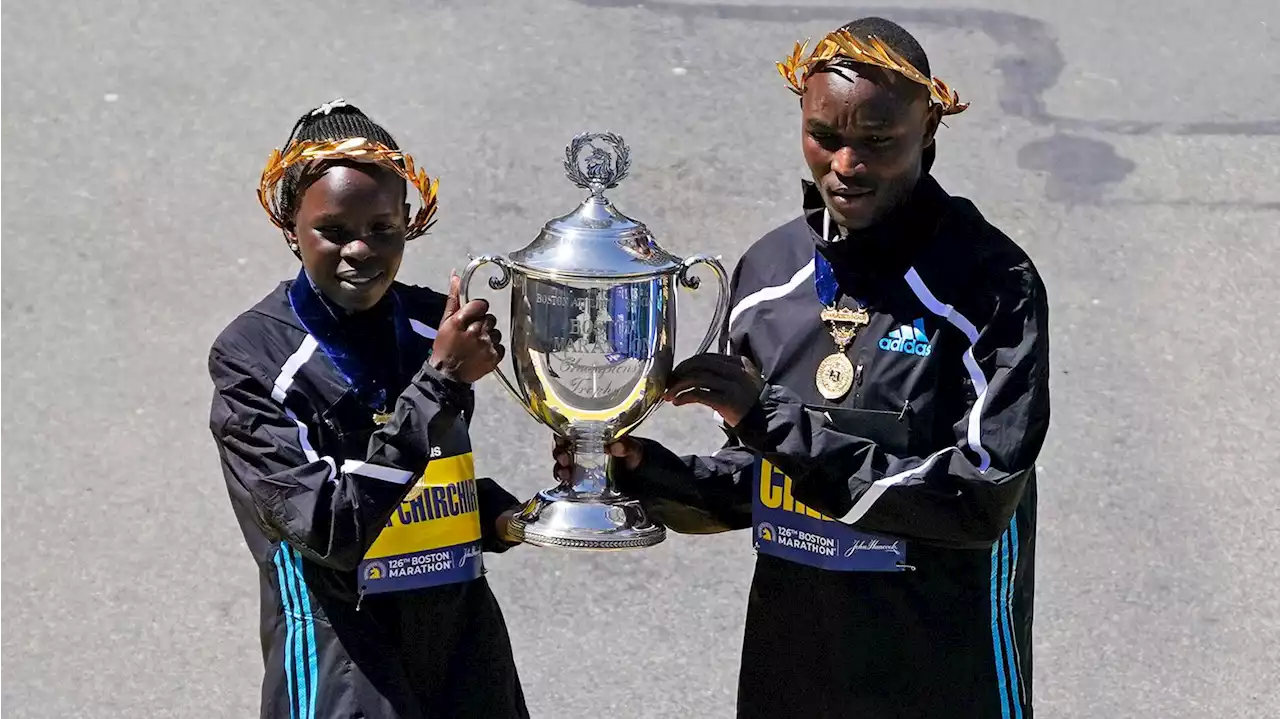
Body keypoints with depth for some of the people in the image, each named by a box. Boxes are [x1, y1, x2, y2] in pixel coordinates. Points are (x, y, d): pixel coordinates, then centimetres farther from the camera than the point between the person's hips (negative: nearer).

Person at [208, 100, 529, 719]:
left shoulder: (435, 326, 1)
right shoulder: (251, 357, -12)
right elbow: (331, 530, -21)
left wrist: (499, 515, -3)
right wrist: (439, 382, -23)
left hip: (465, 645, 5)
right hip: (346, 666, -5)